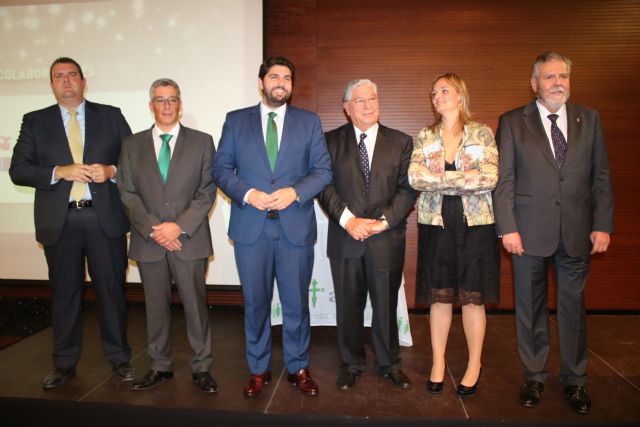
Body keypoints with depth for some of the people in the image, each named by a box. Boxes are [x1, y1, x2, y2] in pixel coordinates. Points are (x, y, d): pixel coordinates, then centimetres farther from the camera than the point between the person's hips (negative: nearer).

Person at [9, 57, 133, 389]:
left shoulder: (110, 115, 8)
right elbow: (18, 170, 2)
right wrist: (60, 171, -13)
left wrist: (111, 171, -13)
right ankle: (64, 363, 25)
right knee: (64, 293, 10)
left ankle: (119, 358, 19)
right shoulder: (35, 121, 9)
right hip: (59, 221, 1)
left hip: (105, 217, -1)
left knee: (111, 289, 5)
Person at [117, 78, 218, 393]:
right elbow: (127, 193, 4)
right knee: (156, 306, 12)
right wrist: (152, 229, -9)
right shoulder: (132, 144, 9)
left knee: (195, 305, 3)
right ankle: (160, 366, 28)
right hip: (148, 241, 2)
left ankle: (201, 367, 18)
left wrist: (180, 226, -13)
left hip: (189, 239, -2)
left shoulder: (202, 142, 4)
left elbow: (207, 192, -2)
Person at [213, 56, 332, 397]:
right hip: (250, 227, 1)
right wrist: (247, 194, -12)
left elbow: (323, 170, 3)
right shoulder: (236, 121, 9)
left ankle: (298, 368, 27)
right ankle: (258, 369, 28)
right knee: (255, 303, 10)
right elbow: (221, 168, 5)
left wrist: (295, 192, -14)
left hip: (296, 227, 0)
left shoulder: (309, 122, 8)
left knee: (296, 303, 8)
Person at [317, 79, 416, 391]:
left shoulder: (401, 142, 7)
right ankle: (351, 364, 29)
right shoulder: (331, 141, 6)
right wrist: (347, 219, -14)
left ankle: (389, 363, 31)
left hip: (387, 239, 0)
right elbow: (325, 186, -2)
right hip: (345, 239, 0)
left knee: (386, 305, 10)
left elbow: (408, 189, 0)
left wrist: (384, 221, -12)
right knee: (348, 305, 10)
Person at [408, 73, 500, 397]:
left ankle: (475, 364, 22)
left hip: (475, 224, -1)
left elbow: (490, 178, -12)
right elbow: (414, 178, -8)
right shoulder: (424, 137, 8)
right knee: (439, 296, 8)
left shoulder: (482, 133, 2)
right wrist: (464, 179, -12)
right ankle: (438, 361, 24)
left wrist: (439, 179, -12)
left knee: (473, 297, 6)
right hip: (436, 224, 2)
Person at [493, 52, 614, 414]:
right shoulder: (512, 122, 1)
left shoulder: (589, 119, 8)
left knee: (574, 306, 11)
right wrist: (507, 228, -9)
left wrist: (603, 225, 1)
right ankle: (535, 376, 26)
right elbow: (504, 179, -3)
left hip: (577, 232, 2)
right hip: (530, 232, -1)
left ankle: (575, 379, 28)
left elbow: (601, 176, 8)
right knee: (531, 307, 9)